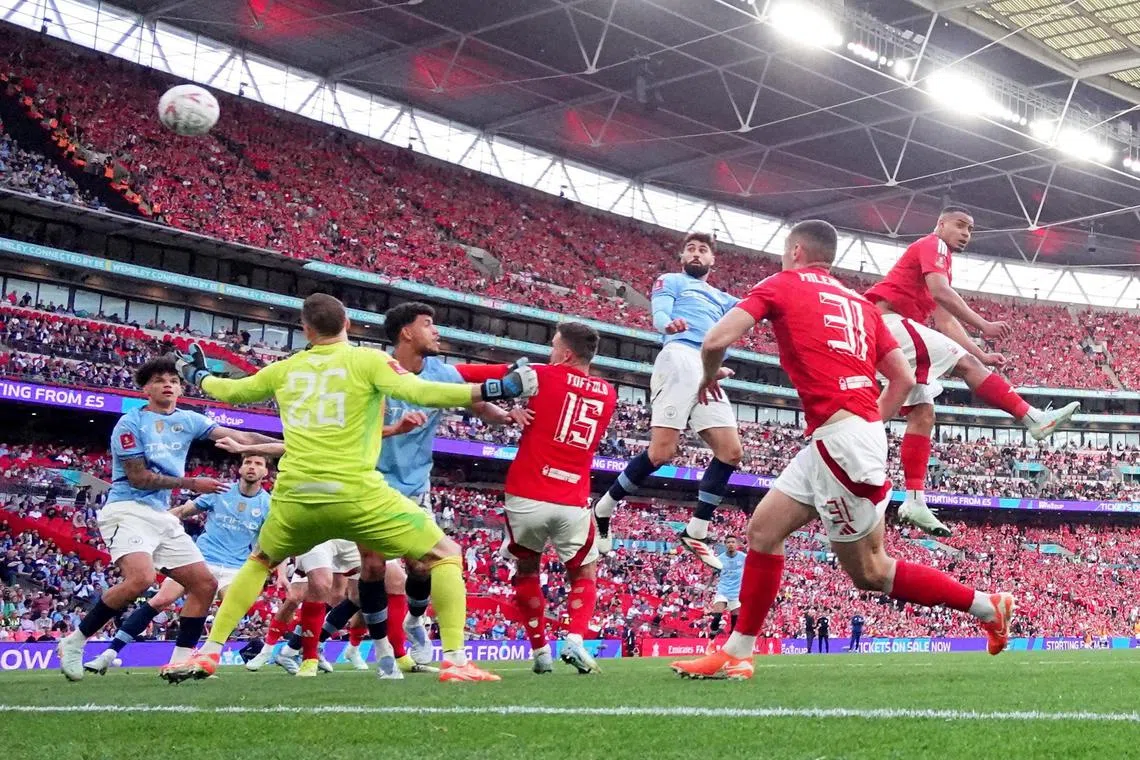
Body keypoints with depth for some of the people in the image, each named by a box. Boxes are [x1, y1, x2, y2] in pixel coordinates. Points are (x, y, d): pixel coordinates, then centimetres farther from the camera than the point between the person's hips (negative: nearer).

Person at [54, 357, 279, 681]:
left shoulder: (188, 421, 11)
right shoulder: (130, 423, -6)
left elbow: (241, 437, 5)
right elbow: (139, 477, -11)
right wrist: (191, 483, -8)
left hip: (163, 516, 8)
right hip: (127, 510, -8)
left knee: (205, 584, -1)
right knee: (141, 578, -30)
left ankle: (179, 662, 5)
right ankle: (74, 642, -13)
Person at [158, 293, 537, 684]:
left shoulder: (285, 369, 14)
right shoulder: (368, 360, 1)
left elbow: (231, 390, 30)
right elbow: (421, 392, -14)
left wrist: (197, 375, 51)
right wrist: (498, 388, -13)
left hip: (295, 495, 4)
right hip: (356, 493, -4)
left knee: (260, 562, 32)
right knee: (445, 555, 7)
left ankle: (207, 654, 27)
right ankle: (455, 661, -6)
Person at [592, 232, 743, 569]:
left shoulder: (720, 298, 35)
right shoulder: (671, 281, 16)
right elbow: (659, 315, -4)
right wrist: (669, 324, -27)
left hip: (709, 371, 7)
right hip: (681, 359, -7)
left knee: (731, 452, -3)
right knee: (662, 452, -19)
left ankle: (695, 532, 6)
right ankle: (601, 511, -3)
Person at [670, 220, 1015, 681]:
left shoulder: (781, 285, 3)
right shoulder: (858, 303, 20)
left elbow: (718, 340, -8)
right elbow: (904, 379, 16)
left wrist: (708, 377, 13)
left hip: (839, 433, -8)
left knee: (870, 571, -3)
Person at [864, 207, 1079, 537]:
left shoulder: (934, 257, 29)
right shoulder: (933, 244, 0)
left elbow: (945, 322, 24)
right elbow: (940, 292, -18)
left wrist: (981, 354, 15)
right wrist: (984, 326, -19)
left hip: (884, 335, 10)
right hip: (889, 320, -10)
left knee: (922, 414, 4)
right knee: (966, 364, -16)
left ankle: (914, 500, -1)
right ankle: (1035, 419, -19)